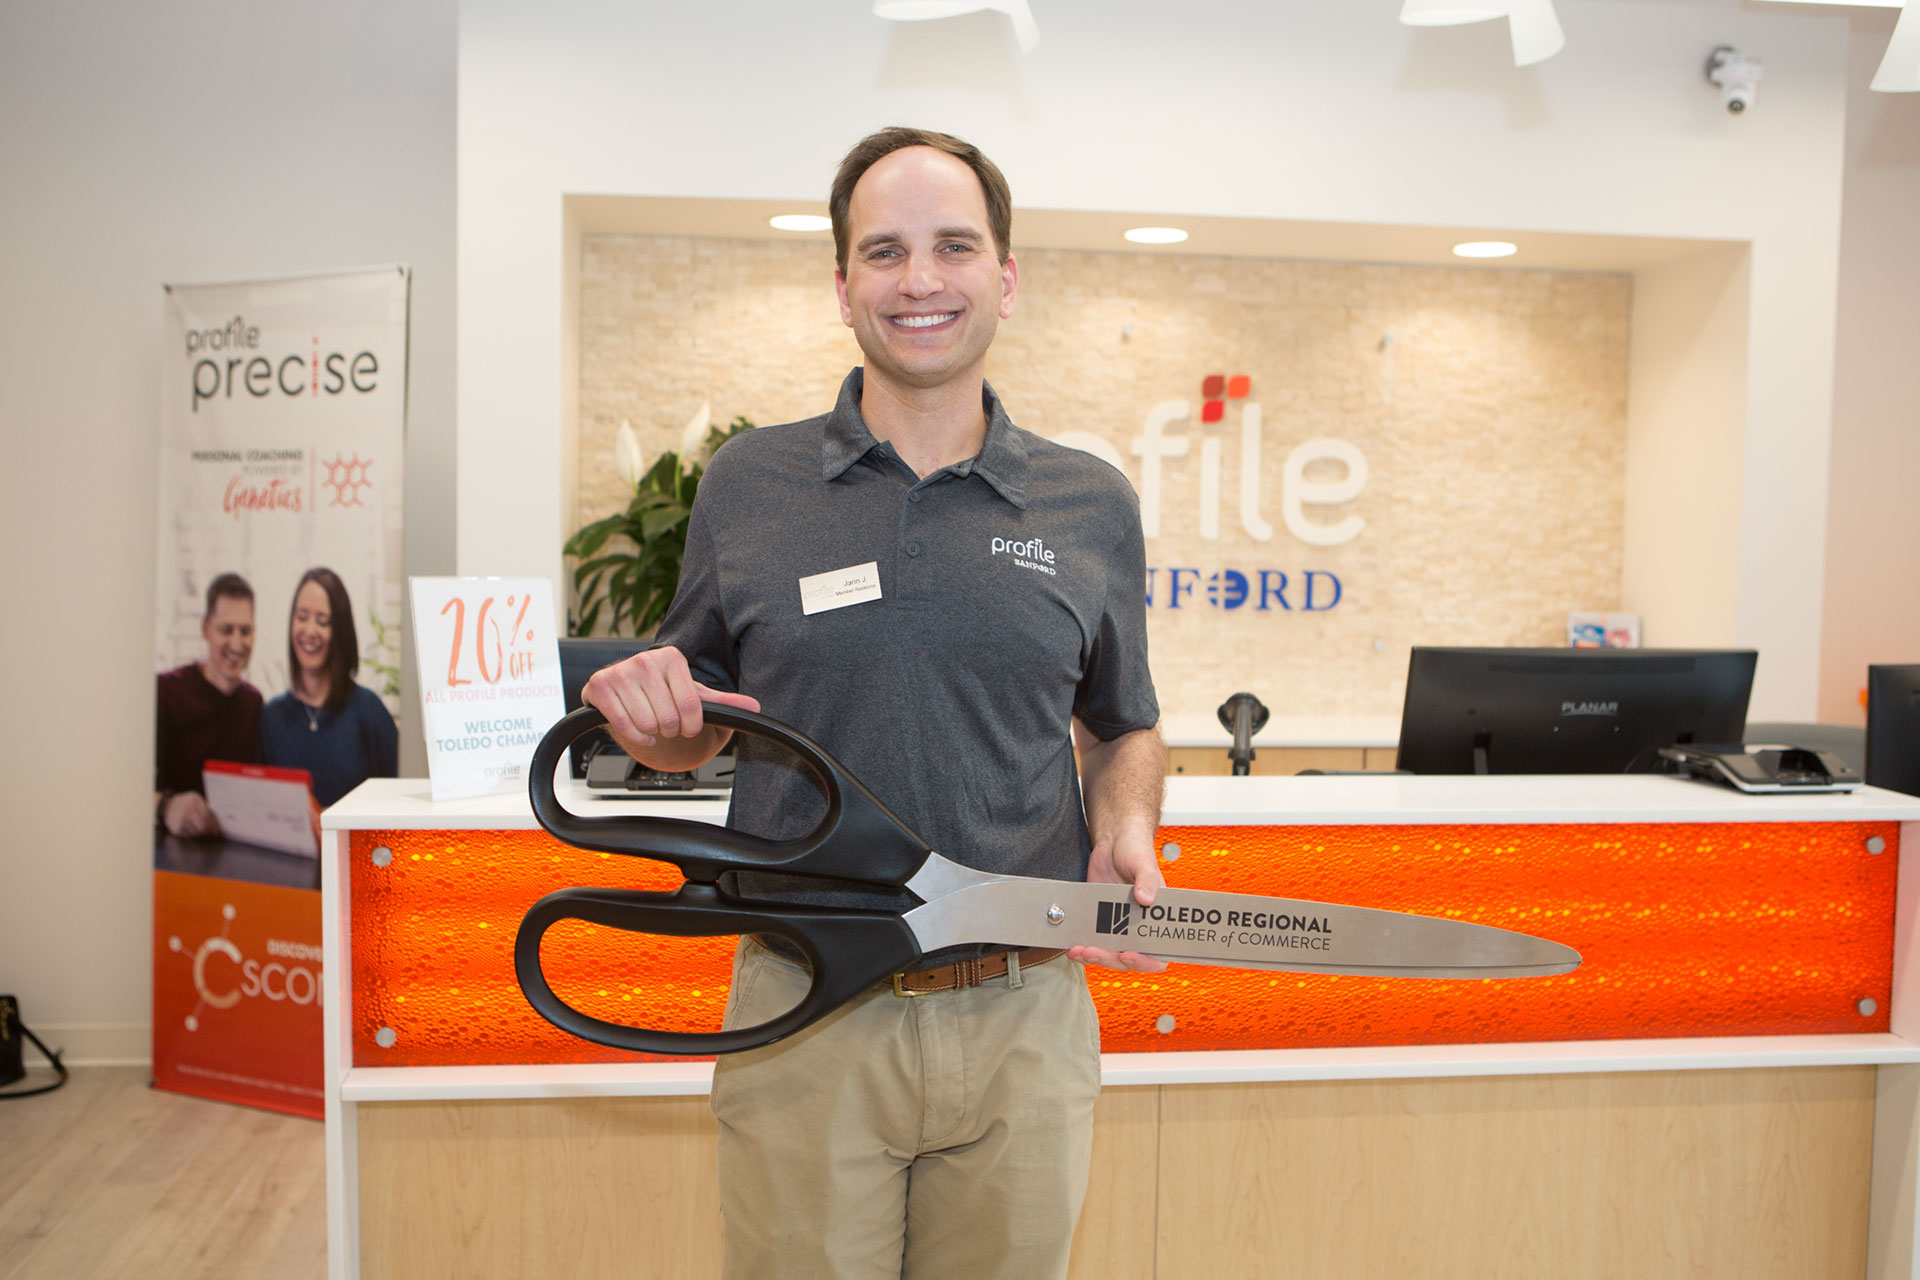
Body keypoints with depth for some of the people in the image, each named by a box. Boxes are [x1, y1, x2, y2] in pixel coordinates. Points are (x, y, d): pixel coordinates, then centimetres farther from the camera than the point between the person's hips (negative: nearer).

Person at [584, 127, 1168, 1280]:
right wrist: (648, 715, -12)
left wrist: (1128, 829, -6)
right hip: (805, 1022, -1)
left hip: (1025, 1021, 1)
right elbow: (694, 733, 10)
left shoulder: (1092, 505, 3)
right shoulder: (745, 485, 1)